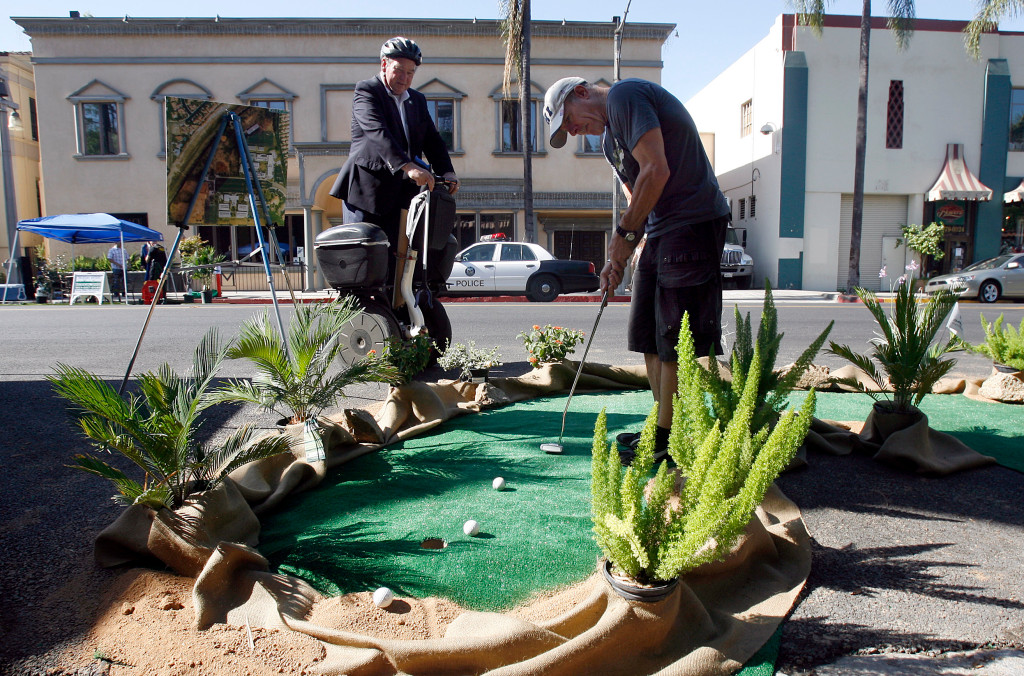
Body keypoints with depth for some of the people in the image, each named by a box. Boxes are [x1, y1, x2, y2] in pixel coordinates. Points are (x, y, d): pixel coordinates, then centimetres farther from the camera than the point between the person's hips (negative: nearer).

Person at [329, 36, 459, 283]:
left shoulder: (418, 100, 18)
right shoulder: (367, 90, -2)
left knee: (395, 258, 1)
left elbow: (432, 140, 8)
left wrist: (447, 173, -12)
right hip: (365, 189, -5)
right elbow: (377, 131, -20)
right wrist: (407, 166, -34)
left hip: (400, 193, 5)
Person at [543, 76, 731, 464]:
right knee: (649, 337, 10)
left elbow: (656, 171, -19)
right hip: (661, 231, 10)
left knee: (673, 339, -6)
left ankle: (668, 438, 3)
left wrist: (623, 232, -9)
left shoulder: (624, 95, -7)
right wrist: (618, 260, 7)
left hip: (693, 224, -10)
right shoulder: (610, 140, 21)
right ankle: (665, 428, 19)